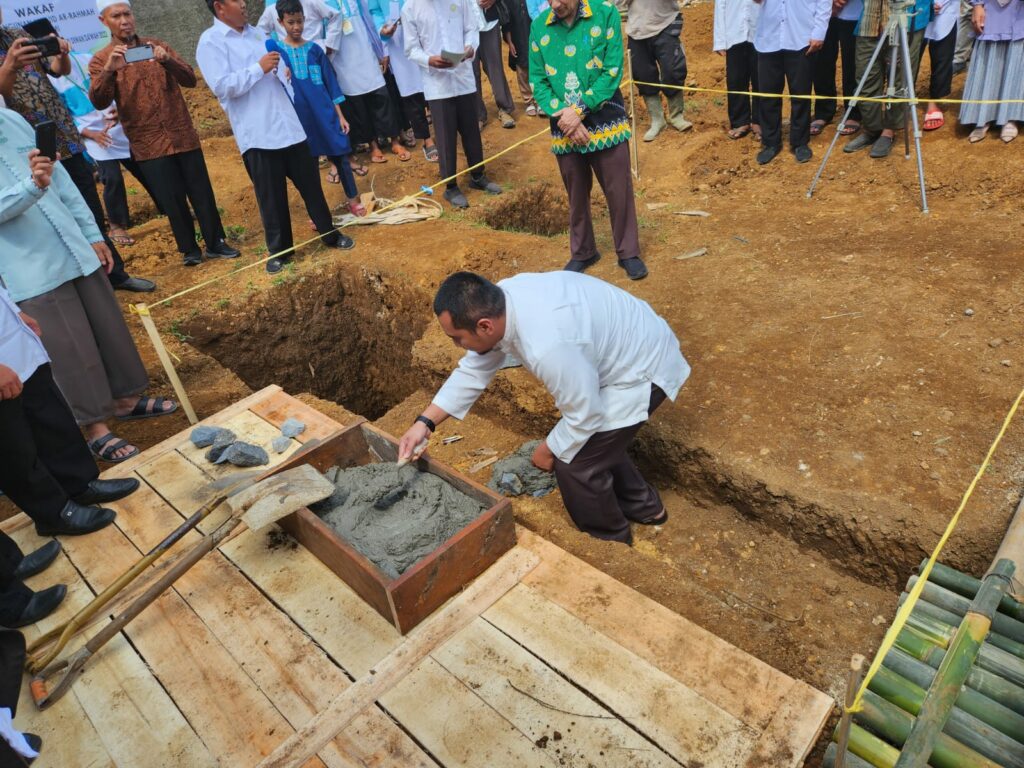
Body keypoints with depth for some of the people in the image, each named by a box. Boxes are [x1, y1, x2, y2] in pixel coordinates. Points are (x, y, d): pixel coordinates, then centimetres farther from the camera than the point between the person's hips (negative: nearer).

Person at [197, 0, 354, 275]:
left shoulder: (256, 33, 16)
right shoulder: (210, 42, -5)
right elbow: (222, 86, -17)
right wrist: (259, 68, -17)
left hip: (288, 125, 6)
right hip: (257, 134, -5)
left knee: (310, 183, 11)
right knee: (271, 197, 3)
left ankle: (329, 233, 26)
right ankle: (279, 251, 18)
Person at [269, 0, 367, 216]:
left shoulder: (314, 49, 7)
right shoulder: (276, 50, 3)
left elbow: (330, 83, 8)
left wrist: (340, 115, 3)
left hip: (326, 113, 1)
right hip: (300, 118, -1)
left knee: (340, 155, 2)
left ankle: (354, 200, 17)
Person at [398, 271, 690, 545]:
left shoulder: (548, 347, -39)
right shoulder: (497, 304, -12)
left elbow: (585, 415, -25)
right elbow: (473, 370, 0)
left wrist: (548, 451, -7)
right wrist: (424, 423, -4)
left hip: (642, 368, -9)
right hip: (625, 343, 9)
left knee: (575, 463, -2)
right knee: (593, 440, 22)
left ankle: (608, 541, 25)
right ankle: (644, 507, 44)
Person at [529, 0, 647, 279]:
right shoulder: (539, 26, 1)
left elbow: (613, 71, -10)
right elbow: (537, 81, 0)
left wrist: (579, 110, -17)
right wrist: (564, 116, -12)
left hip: (606, 122, -2)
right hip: (565, 129, 3)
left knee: (619, 191, 3)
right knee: (576, 195, 14)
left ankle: (628, 252, 20)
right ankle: (582, 252, 32)